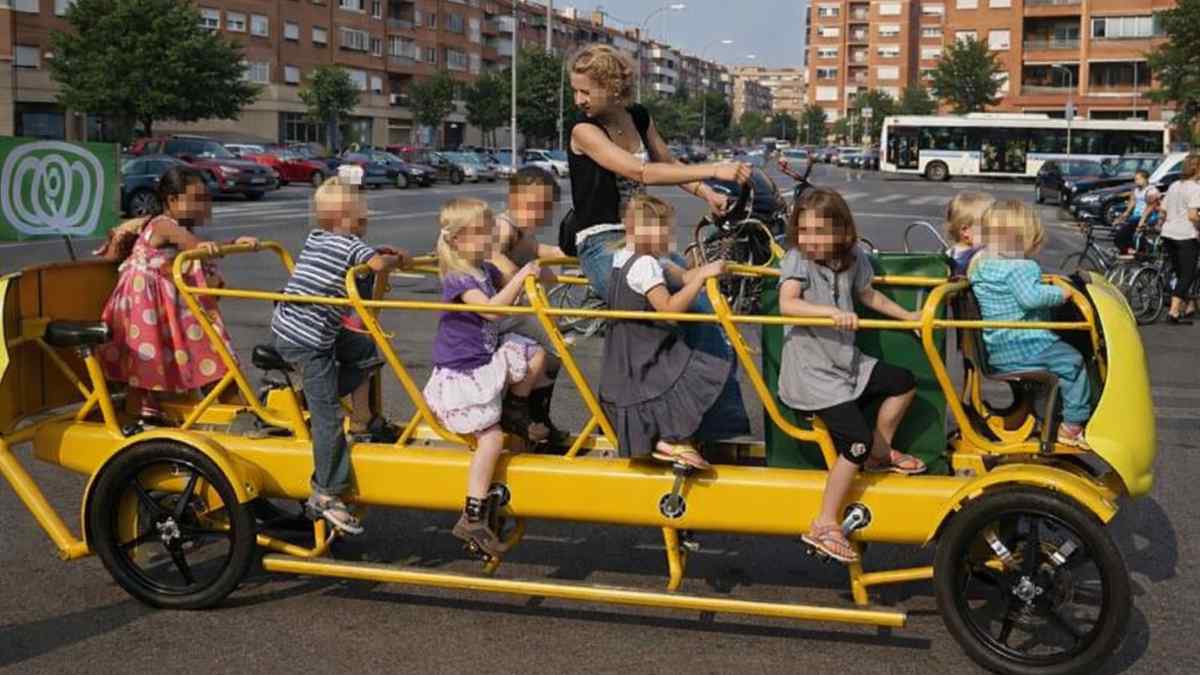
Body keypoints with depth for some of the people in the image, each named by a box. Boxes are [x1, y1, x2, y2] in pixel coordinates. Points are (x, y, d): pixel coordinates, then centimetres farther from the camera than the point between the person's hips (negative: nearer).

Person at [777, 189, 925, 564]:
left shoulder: (851, 258, 2)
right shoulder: (798, 260, -16)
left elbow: (868, 295, 22)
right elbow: (787, 303, -33)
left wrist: (907, 315, 23)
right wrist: (833, 312, -43)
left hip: (846, 361, 8)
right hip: (810, 372, -7)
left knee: (903, 382, 14)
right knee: (857, 440, -17)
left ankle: (880, 453, 32)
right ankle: (824, 525, -11)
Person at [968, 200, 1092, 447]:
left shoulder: (981, 265, 12)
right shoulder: (1020, 267, -16)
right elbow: (1031, 296, -29)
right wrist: (1059, 293, -14)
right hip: (1021, 347, -10)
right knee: (1072, 362, -5)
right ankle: (1073, 425, -2)